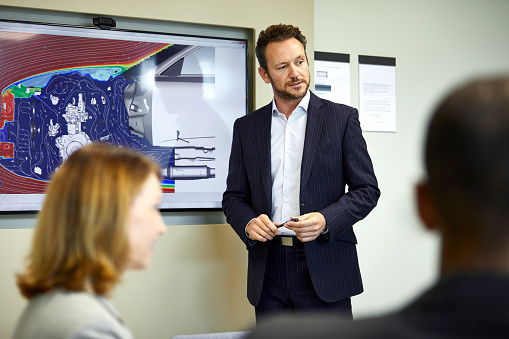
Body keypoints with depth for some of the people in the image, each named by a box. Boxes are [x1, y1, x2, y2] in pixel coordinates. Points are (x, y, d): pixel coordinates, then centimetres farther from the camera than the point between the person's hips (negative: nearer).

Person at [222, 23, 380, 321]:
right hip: (268, 271, 3)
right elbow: (233, 196, 13)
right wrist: (248, 223, -8)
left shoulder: (342, 118, 2)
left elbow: (367, 189, 1)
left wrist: (325, 220, -15)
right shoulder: (246, 127, 11)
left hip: (324, 269, -2)